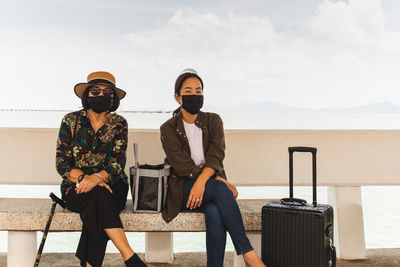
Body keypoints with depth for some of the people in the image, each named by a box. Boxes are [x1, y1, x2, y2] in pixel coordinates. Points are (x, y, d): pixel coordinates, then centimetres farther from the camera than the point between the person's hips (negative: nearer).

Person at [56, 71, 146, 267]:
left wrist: (96, 177, -27)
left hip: (111, 186, 1)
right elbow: (62, 164, -2)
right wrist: (83, 178, -22)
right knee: (99, 197, -33)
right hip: (76, 186, -1)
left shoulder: (119, 124, 5)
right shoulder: (71, 121, 3)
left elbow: (118, 163, -6)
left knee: (99, 199, -34)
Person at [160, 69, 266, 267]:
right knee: (220, 190, -33)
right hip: (183, 188, -2)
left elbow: (216, 156, -7)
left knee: (215, 213, -34)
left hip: (210, 183, 2)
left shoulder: (213, 121, 8)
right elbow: (182, 166, -10)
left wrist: (202, 181, -29)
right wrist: (220, 181, -20)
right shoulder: (168, 129, 2)